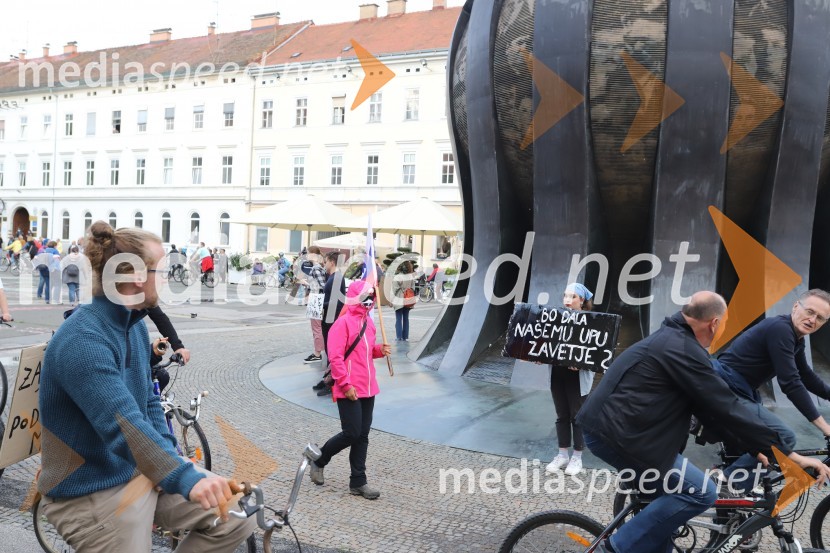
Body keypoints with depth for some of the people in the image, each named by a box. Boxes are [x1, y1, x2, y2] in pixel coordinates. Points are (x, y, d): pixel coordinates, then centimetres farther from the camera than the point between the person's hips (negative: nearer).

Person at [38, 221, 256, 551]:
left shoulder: (136, 325, 4)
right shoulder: (81, 341, -25)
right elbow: (123, 424, -37)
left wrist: (170, 460, 0)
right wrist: (186, 478, -47)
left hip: (142, 471, 8)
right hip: (92, 493, -8)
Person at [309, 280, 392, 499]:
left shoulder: (368, 321, 12)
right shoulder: (343, 323, -13)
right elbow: (335, 357, -17)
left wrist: (379, 350, 4)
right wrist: (346, 385, -19)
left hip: (368, 389, 8)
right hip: (349, 390, -8)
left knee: (362, 435, 10)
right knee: (351, 434, -5)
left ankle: (358, 482, 18)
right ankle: (318, 460, 19)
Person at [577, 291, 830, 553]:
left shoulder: (669, 339, 16)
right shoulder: (683, 350, -16)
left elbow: (707, 404, 20)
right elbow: (726, 408, -16)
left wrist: (754, 446, 20)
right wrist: (788, 455, -9)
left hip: (603, 425, 11)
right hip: (617, 433, -11)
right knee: (700, 492, -8)